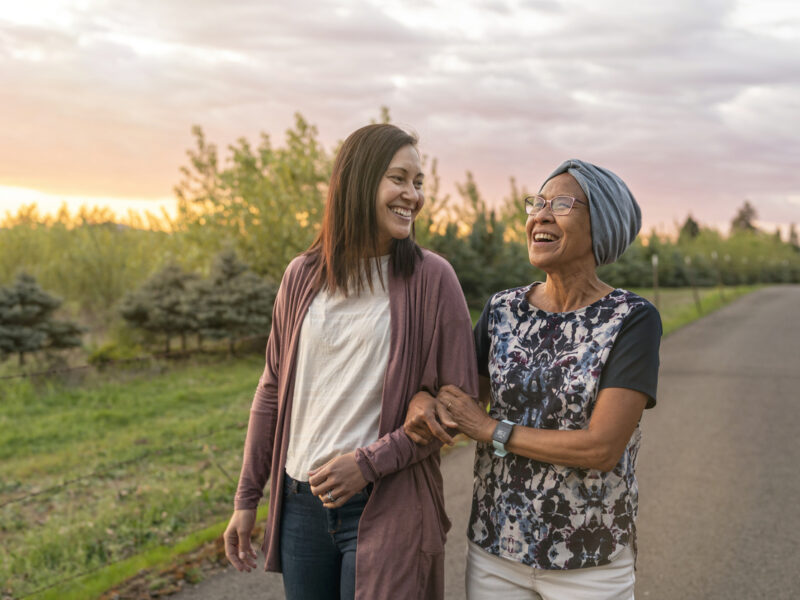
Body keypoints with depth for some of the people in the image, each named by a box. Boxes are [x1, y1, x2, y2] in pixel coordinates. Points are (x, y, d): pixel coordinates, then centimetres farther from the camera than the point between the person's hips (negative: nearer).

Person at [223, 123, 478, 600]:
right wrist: (247, 498, 11)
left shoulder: (431, 279, -7)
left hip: (385, 508, -3)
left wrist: (369, 462, -15)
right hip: (301, 502, 4)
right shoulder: (303, 277, 3)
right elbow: (274, 391, 10)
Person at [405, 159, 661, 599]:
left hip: (589, 563, -3)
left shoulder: (634, 320, -14)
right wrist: (422, 401, -14)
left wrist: (489, 429, -16)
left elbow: (603, 448, -21)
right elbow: (465, 407, 9)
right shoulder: (502, 311, 0)